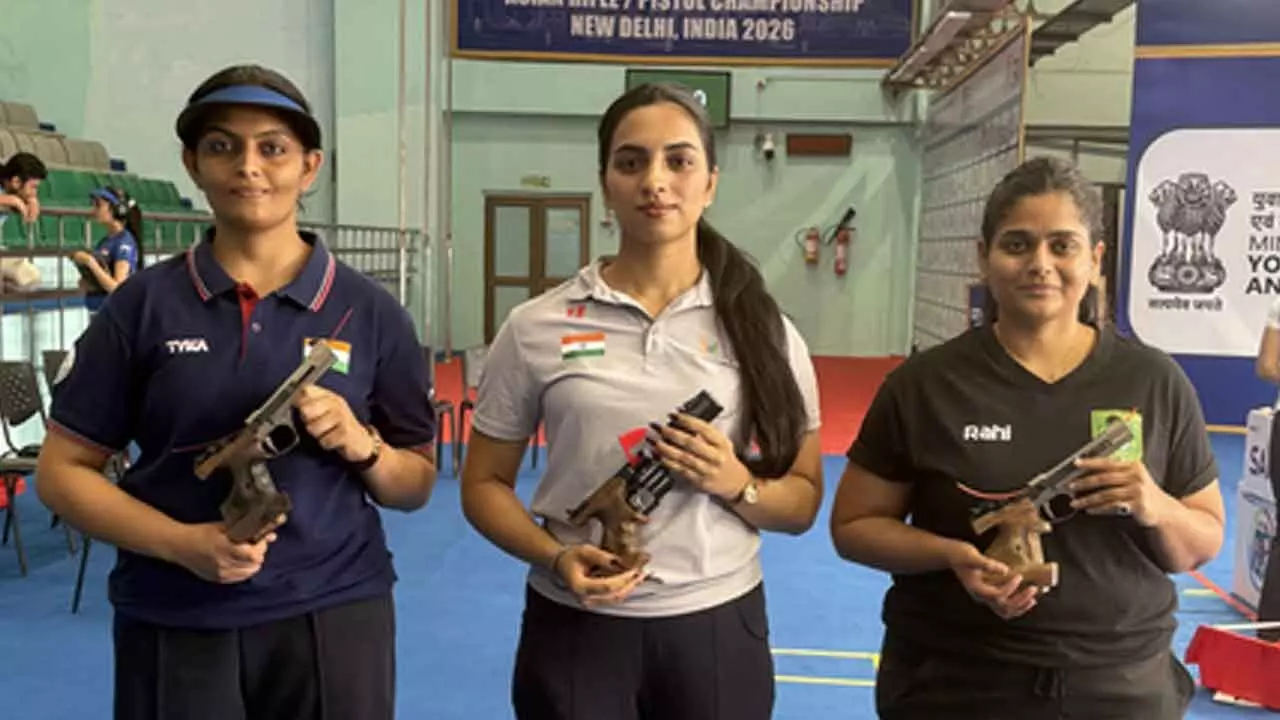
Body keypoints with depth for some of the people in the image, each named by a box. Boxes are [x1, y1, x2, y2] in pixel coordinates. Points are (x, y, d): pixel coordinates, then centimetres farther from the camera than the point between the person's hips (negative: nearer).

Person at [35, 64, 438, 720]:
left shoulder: (370, 311, -2)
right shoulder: (143, 304, -2)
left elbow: (416, 486, 4)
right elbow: (63, 470, 1)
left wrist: (360, 444, -16)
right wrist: (182, 543, -13)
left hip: (333, 614, 1)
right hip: (173, 624, 0)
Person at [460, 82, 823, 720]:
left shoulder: (765, 331, -2)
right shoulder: (535, 327, -4)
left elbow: (803, 501, 4)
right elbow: (484, 484, 3)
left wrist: (737, 484, -16)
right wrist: (556, 558, -14)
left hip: (717, 626, 1)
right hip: (576, 626, 0)